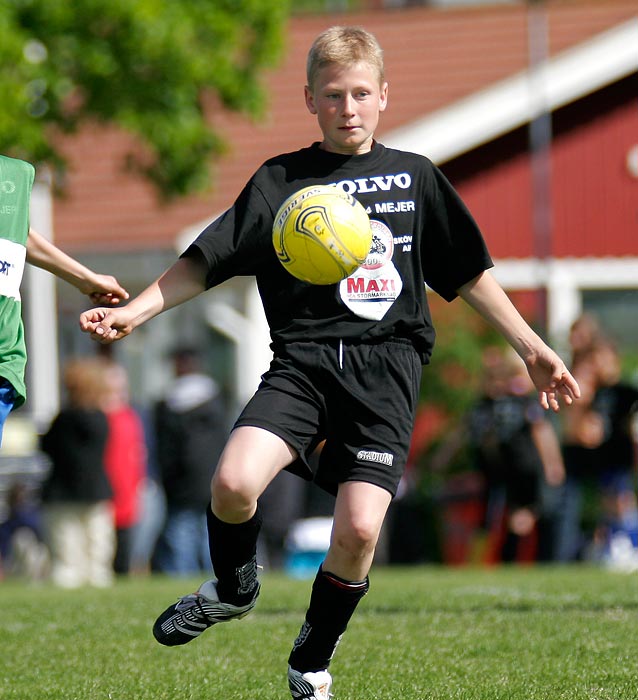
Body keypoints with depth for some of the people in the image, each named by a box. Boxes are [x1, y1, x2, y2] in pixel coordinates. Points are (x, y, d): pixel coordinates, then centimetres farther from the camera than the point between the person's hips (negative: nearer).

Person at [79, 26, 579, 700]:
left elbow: (469, 273, 21)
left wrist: (530, 346, 17)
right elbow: (204, 263, 6)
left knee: (358, 529, -16)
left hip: (385, 365, 0)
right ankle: (234, 588, 10)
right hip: (304, 358, 0)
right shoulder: (281, 180, 9)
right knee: (232, 483, -25)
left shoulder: (416, 178, 14)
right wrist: (132, 311, -6)